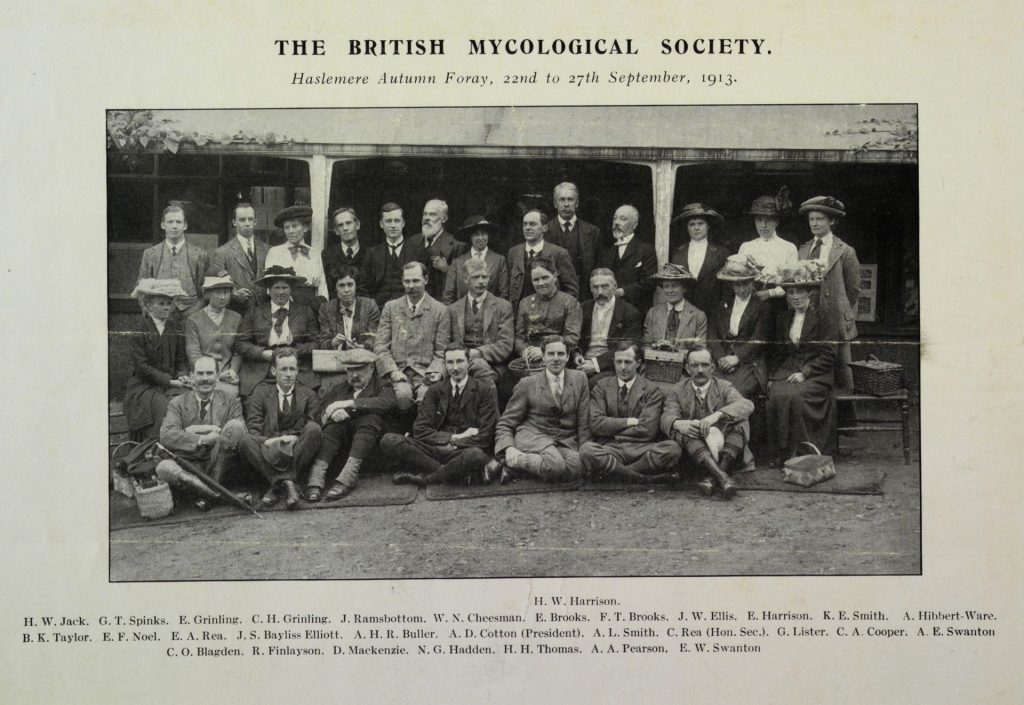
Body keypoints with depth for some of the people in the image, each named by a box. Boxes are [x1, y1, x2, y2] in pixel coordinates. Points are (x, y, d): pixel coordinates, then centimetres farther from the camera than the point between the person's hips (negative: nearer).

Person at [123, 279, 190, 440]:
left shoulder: (175, 328, 12)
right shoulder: (137, 330, -3)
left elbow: (181, 359, 16)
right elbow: (142, 366, -9)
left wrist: (182, 375, -7)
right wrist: (169, 381, -15)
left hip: (171, 386, 4)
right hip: (144, 387, -4)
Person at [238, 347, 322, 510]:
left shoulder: (308, 395, 16)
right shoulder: (261, 392, 15)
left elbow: (312, 429, 6)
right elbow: (254, 428, 4)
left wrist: (294, 437, -15)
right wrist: (266, 441, -17)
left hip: (296, 450, 0)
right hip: (268, 447, 0)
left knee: (314, 429, -28)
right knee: (246, 440, -29)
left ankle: (277, 483, -32)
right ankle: (287, 483, -40)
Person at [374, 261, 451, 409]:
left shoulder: (439, 310, 10)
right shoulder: (390, 307, 15)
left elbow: (441, 352, 9)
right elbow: (380, 346, 9)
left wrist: (434, 372, -10)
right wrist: (393, 371, -7)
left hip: (425, 372, -1)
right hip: (397, 371, 1)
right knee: (402, 394, -32)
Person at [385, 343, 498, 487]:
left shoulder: (486, 391, 5)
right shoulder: (434, 391, 14)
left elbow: (485, 437, -3)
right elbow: (420, 430, 2)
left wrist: (451, 444, -9)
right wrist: (455, 437, -9)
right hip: (434, 450, 3)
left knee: (476, 456, -40)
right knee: (388, 440, -20)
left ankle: (423, 479, -18)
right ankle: (446, 471, -23)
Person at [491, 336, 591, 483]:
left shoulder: (579, 379, 10)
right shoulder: (528, 384, 4)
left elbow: (583, 421, 12)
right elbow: (505, 424, 4)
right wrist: (509, 448, -15)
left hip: (566, 443, 3)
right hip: (533, 436, -3)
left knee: (576, 467, -35)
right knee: (555, 465, -37)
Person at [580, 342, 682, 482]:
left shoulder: (652, 390, 8)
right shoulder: (601, 387, 12)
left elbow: (647, 430, -3)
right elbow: (595, 424, -1)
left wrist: (612, 432, -2)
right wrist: (629, 422, -6)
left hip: (641, 449, 0)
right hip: (610, 448, 0)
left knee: (672, 448, -30)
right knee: (586, 449, -33)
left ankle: (609, 470, -21)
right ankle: (645, 478, -26)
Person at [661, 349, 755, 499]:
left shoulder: (724, 387, 5)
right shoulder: (678, 391, 8)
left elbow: (747, 405, -16)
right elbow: (666, 418, -9)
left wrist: (717, 415, -34)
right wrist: (678, 424, -35)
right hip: (694, 450, 0)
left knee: (740, 422, -24)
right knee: (682, 431, -30)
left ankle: (711, 477, -40)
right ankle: (722, 476, -50)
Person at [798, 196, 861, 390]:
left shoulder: (845, 252, 1)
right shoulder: (803, 250, 12)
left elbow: (853, 288, 5)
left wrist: (839, 310, 4)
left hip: (836, 322, -3)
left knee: (842, 371, -1)